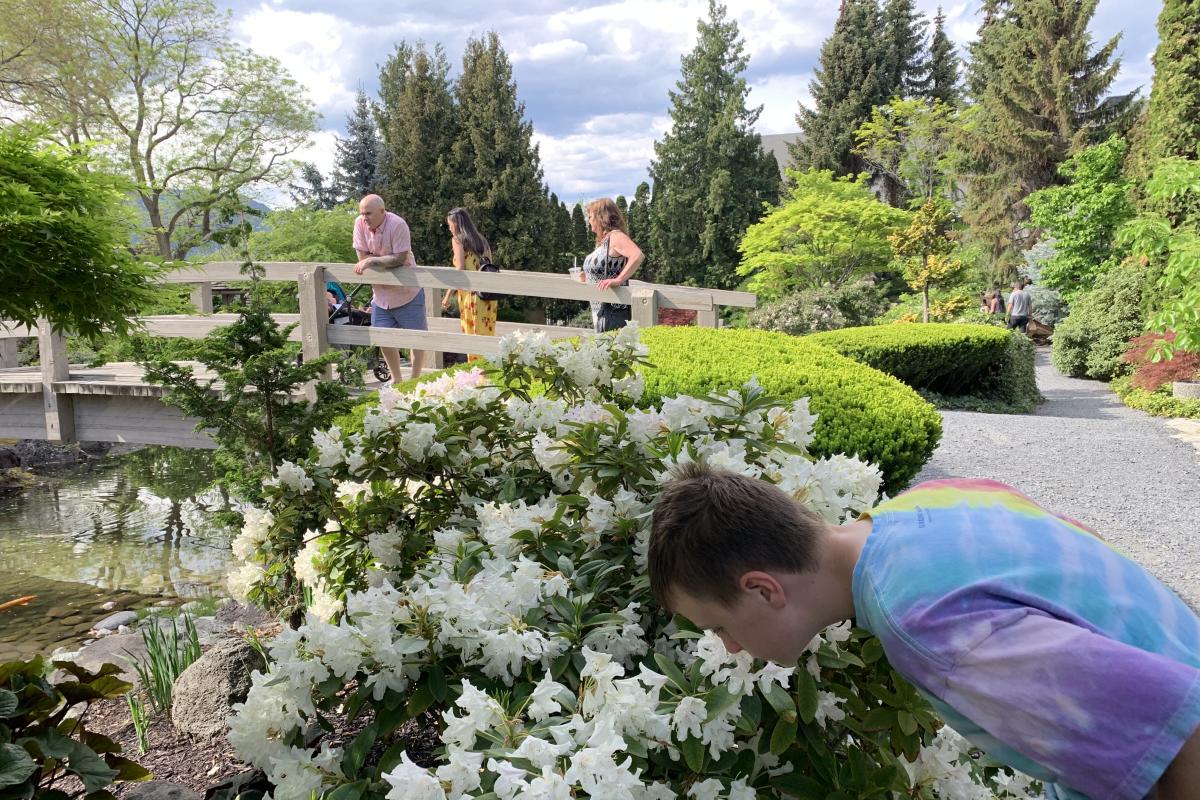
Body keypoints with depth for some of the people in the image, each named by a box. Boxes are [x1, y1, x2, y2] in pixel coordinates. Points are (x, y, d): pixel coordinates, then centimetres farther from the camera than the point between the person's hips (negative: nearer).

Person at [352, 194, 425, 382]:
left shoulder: (398, 225, -21)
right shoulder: (360, 224, -7)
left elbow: (399, 259, -24)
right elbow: (363, 256, -7)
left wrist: (372, 261, -25)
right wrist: (389, 261, -17)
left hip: (407, 293, -5)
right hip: (381, 294, 5)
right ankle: (396, 379, 29)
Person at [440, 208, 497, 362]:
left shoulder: (457, 239, 1)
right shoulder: (481, 240, 17)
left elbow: (460, 269, -9)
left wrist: (448, 295, -5)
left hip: (470, 294, -6)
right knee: (487, 337, 8)